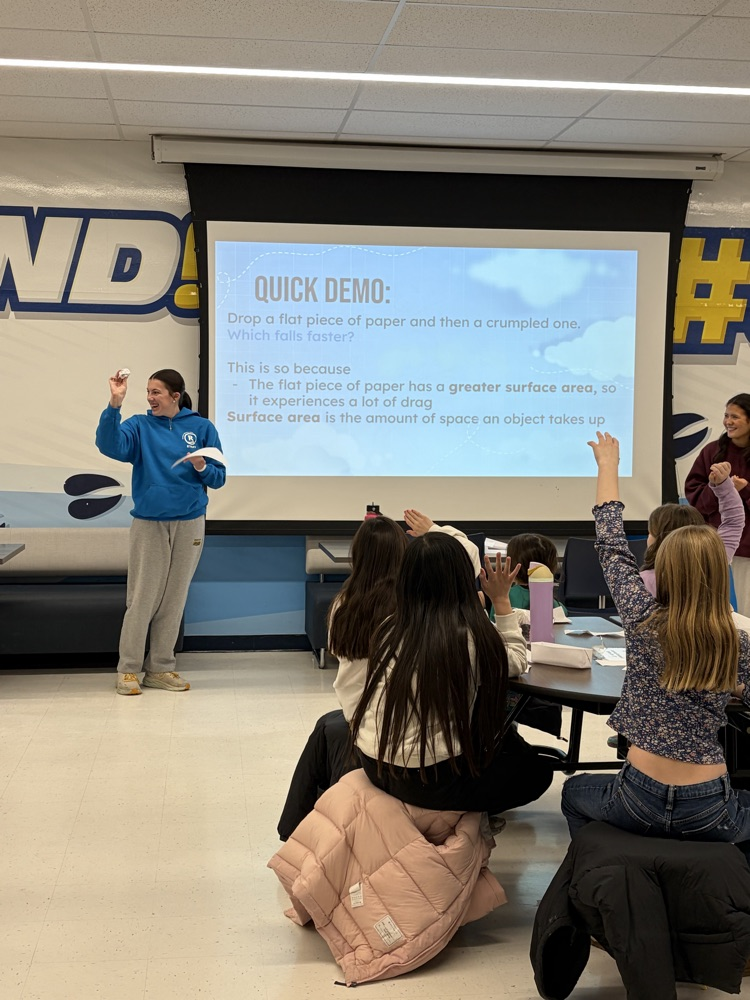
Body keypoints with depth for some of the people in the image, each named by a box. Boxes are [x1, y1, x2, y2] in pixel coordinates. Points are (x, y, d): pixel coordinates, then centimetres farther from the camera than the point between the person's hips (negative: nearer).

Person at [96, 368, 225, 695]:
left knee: (174, 597, 9)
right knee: (141, 598, -1)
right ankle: (128, 669, 9)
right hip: (148, 523, -2)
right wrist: (115, 403, -29)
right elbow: (110, 446, -19)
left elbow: (218, 478, 4)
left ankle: (160, 668, 19)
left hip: (189, 524, 2)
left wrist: (202, 467, -17)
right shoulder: (140, 425, 1)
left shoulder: (202, 427, 3)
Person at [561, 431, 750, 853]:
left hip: (639, 802, 0)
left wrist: (608, 466, 13)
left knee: (574, 790, 33)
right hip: (710, 812, 0)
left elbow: (612, 548, 3)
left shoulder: (644, 620, -11)